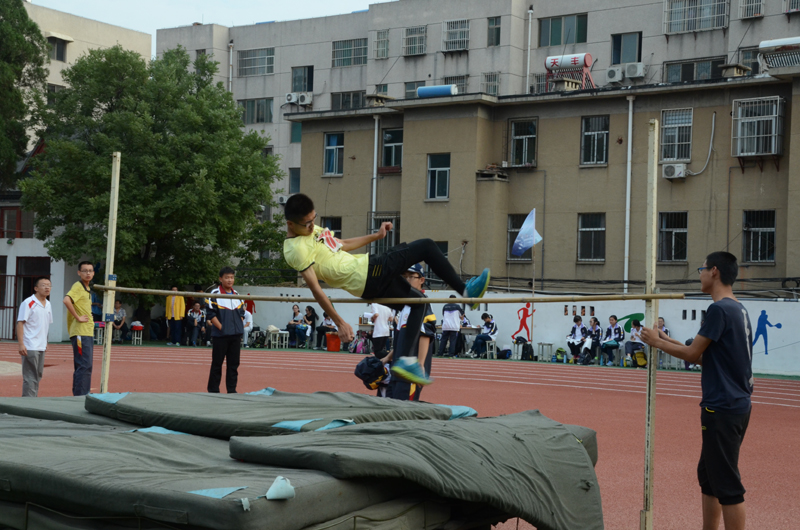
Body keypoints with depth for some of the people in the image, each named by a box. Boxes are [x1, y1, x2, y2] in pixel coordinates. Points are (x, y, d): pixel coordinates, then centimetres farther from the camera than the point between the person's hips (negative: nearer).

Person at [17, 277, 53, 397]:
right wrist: (21, 344, -19)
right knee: (30, 376, -8)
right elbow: (20, 323, -13)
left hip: (41, 347, 8)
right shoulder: (28, 303, -10)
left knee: (38, 376, 12)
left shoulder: (48, 304, 12)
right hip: (30, 347, -8)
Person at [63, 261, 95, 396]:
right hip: (81, 333, -10)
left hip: (88, 333, 10)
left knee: (83, 366, 12)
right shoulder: (78, 286, -10)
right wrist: (78, 317, -22)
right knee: (85, 366, -12)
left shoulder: (86, 288, 18)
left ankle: (79, 395, 17)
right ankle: (80, 396, -11)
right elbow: (66, 300, -27)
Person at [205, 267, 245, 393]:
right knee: (217, 364, 0)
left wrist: (239, 326, 6)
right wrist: (221, 327, -13)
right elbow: (210, 314, -9)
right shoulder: (214, 294, -5)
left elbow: (241, 312, 19)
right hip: (220, 335, -5)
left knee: (234, 363, 6)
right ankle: (213, 390, 6)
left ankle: (232, 390, 12)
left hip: (236, 335, 5)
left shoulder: (237, 295, 13)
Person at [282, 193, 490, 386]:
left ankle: (404, 359, 11)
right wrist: (340, 323, -22)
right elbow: (315, 288, -20)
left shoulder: (311, 229, 13)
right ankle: (465, 290, 8)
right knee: (426, 246, -5)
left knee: (416, 301, 20)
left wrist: (375, 236, 19)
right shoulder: (296, 250, -17)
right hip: (365, 275, -10)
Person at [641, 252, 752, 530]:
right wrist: (671, 342, 18)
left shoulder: (719, 309, -16)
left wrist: (658, 342, 1)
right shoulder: (739, 310, 13)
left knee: (727, 485, -5)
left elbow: (693, 354, -12)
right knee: (708, 475, 18)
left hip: (723, 408, -10)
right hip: (736, 404, 10)